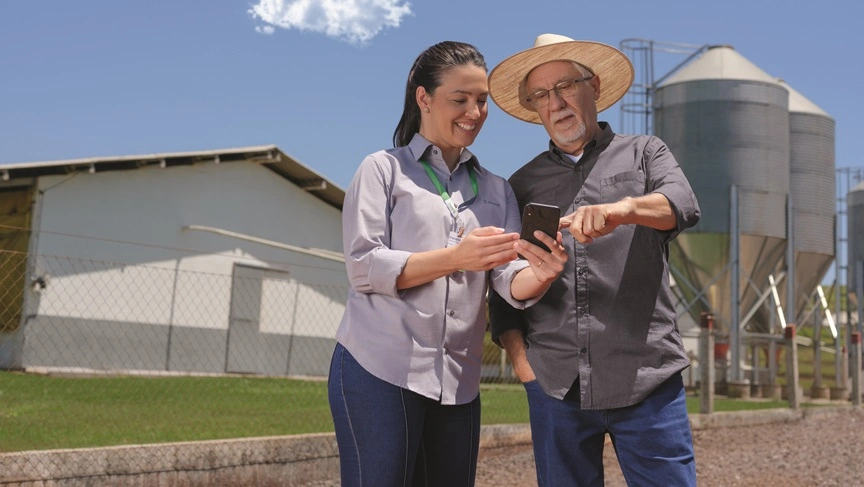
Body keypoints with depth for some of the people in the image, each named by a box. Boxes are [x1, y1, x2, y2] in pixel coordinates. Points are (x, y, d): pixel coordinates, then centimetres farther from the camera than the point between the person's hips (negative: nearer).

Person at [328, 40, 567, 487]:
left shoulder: (496, 190, 14)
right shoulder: (383, 169, 2)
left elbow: (509, 282, 2)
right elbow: (363, 267, -8)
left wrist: (540, 275, -21)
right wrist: (456, 257, -21)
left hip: (457, 381, 4)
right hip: (378, 368, -4)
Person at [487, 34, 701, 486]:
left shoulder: (643, 152, 11)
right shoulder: (523, 185, 15)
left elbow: (682, 204, -10)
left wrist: (622, 209, -31)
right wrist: (518, 355, 0)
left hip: (646, 378, -2)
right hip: (554, 383, 2)